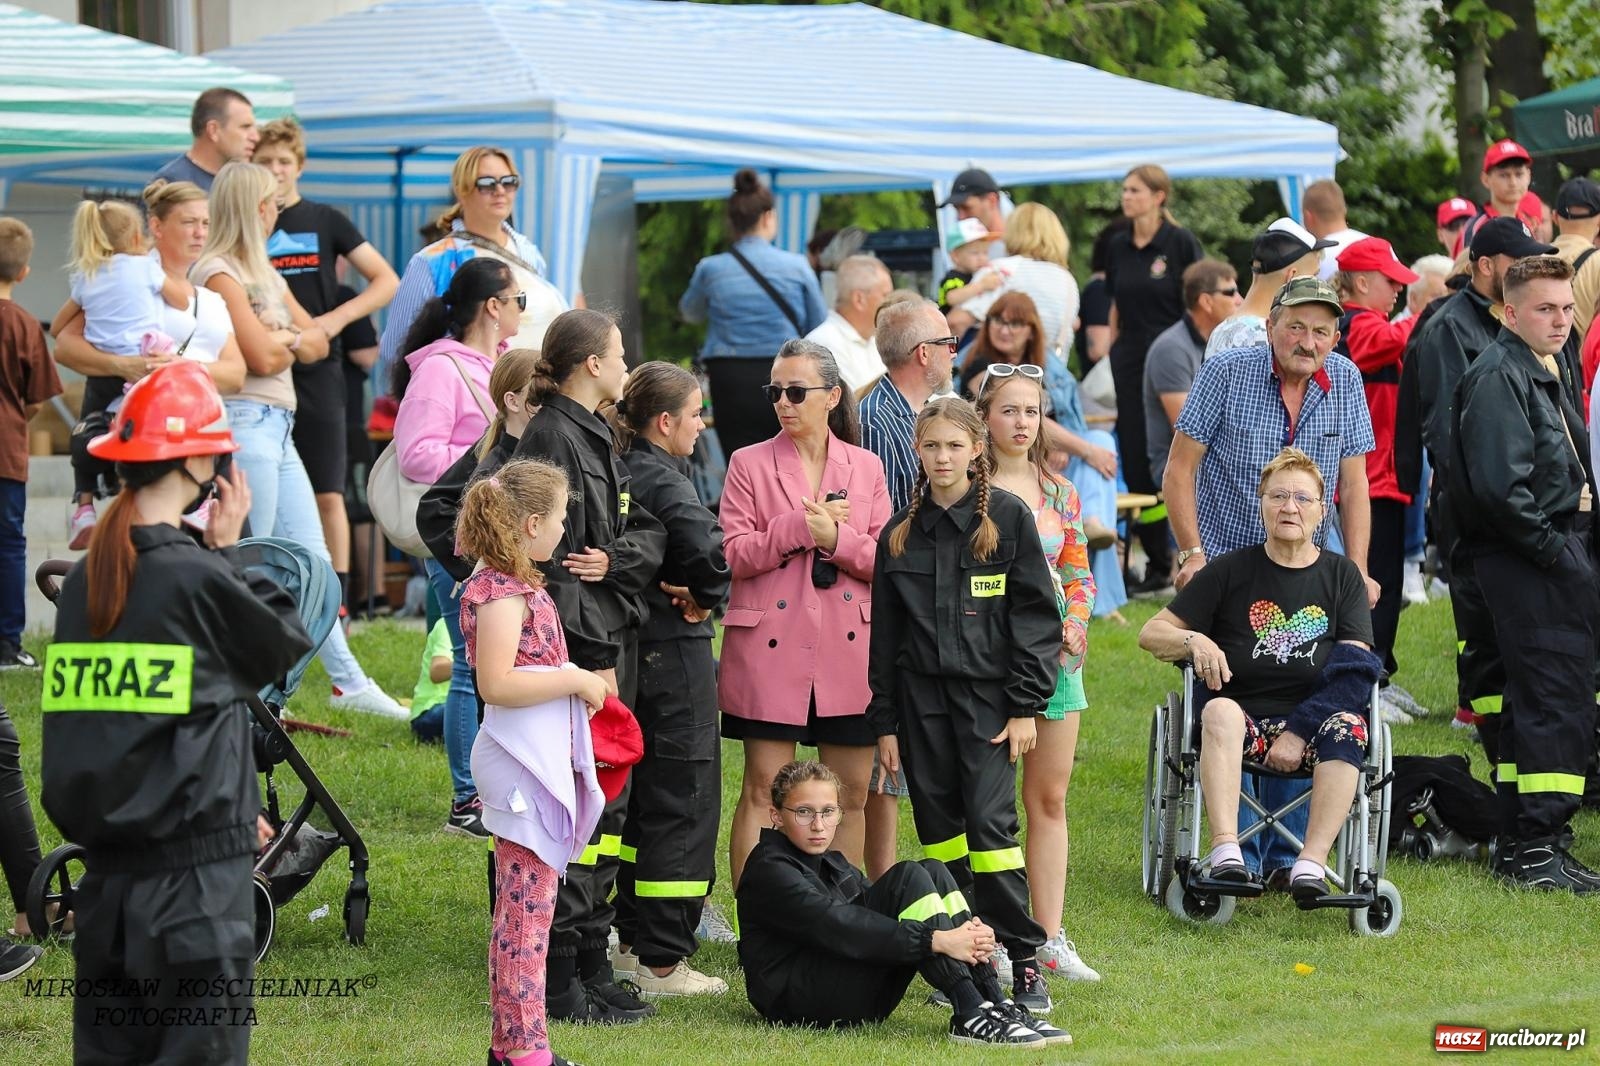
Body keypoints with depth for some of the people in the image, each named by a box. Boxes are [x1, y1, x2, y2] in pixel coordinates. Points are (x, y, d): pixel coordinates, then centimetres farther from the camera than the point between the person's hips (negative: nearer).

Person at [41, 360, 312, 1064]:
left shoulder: (83, 581, 6)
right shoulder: (196, 576, -15)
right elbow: (284, 640, 1)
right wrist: (228, 550, 7)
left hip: (106, 867, 7)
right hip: (196, 869, -7)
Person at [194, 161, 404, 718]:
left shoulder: (262, 272, 20)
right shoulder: (219, 273, -10)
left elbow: (318, 341, 16)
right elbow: (260, 356, -16)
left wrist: (283, 339, -4)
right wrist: (293, 339, 4)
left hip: (277, 427, 10)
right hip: (245, 420, -10)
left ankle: (347, 680, 16)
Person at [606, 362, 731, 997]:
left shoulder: (619, 472, 7)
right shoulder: (662, 481, -18)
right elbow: (707, 546, -34)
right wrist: (708, 599, -15)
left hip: (633, 651, 8)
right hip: (676, 654, -8)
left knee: (644, 798, 18)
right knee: (684, 802, -2)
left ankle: (632, 942, 25)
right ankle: (662, 961, -1)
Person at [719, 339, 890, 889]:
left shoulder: (865, 467, 10)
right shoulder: (749, 464, 4)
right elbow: (734, 554, -6)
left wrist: (835, 539, -13)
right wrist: (799, 527, -15)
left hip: (847, 650, 3)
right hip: (771, 649, -3)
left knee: (852, 793, 5)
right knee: (762, 790, -4)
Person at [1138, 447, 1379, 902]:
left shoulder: (1341, 576, 12)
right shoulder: (1230, 571, 10)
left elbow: (1357, 668, 1)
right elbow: (1151, 633, 11)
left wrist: (1299, 732, -13)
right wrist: (1193, 641, -14)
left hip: (1312, 725, 1)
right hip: (1243, 720, -1)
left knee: (1347, 726, -33)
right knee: (1220, 711, -35)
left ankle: (1311, 864, -42)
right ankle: (1225, 854, -49)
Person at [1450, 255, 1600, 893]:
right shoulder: (1498, 378, -14)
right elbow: (1500, 486, -23)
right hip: (1527, 559, -11)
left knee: (1534, 701, 14)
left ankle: (1517, 845, 21)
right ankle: (1538, 846, -11)